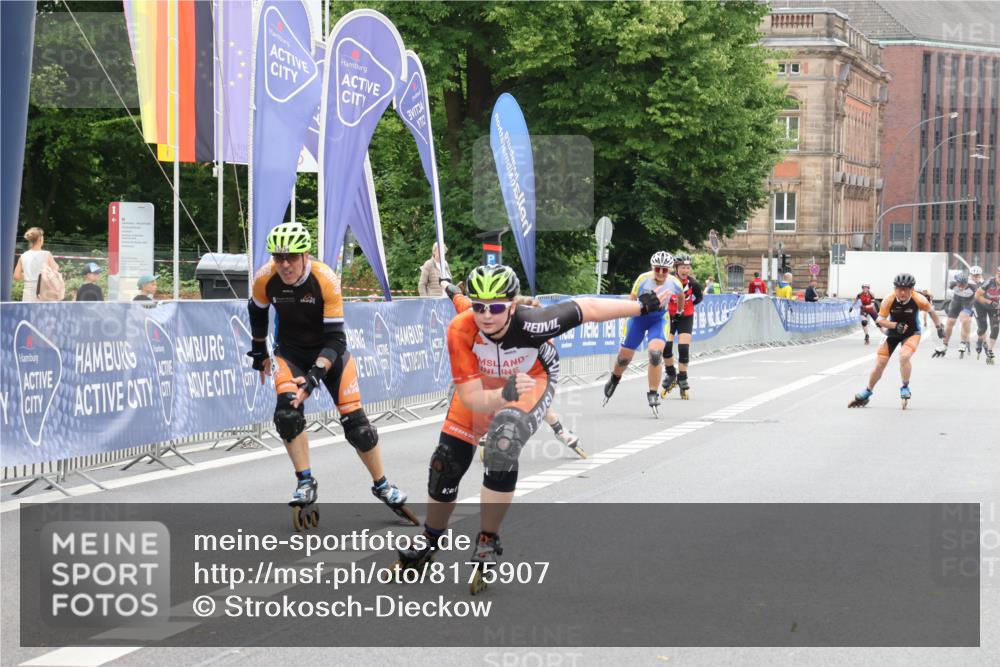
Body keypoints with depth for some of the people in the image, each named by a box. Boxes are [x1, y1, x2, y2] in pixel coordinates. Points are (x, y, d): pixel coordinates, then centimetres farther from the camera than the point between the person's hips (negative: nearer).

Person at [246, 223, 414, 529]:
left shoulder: (326, 280, -29)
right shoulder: (265, 279, -20)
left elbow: (335, 337, -27)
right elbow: (257, 313, 3)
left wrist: (315, 375, -39)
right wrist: (259, 353, 12)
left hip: (328, 351, -1)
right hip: (290, 351, 1)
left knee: (355, 421, -5)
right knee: (288, 410, -26)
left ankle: (383, 487, 15)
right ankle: (305, 483, -13)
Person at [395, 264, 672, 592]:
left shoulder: (530, 324, -40)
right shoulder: (461, 331, -36)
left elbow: (587, 309, -26)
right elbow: (471, 398, -35)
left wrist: (643, 305, -16)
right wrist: (504, 396, -56)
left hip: (532, 380, -3)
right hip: (480, 384, 3)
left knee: (502, 444, -30)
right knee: (446, 463, 3)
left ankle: (487, 544, -13)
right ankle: (429, 543, 31)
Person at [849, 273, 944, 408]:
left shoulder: (918, 300, -24)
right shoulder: (889, 300, -24)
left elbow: (931, 312, -4)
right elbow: (880, 320, -18)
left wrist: (939, 326, 6)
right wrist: (896, 325, -34)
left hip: (912, 333, -2)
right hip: (893, 333, 2)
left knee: (904, 356, -29)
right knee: (880, 363, 0)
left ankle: (905, 387, -5)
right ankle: (867, 392, 24)